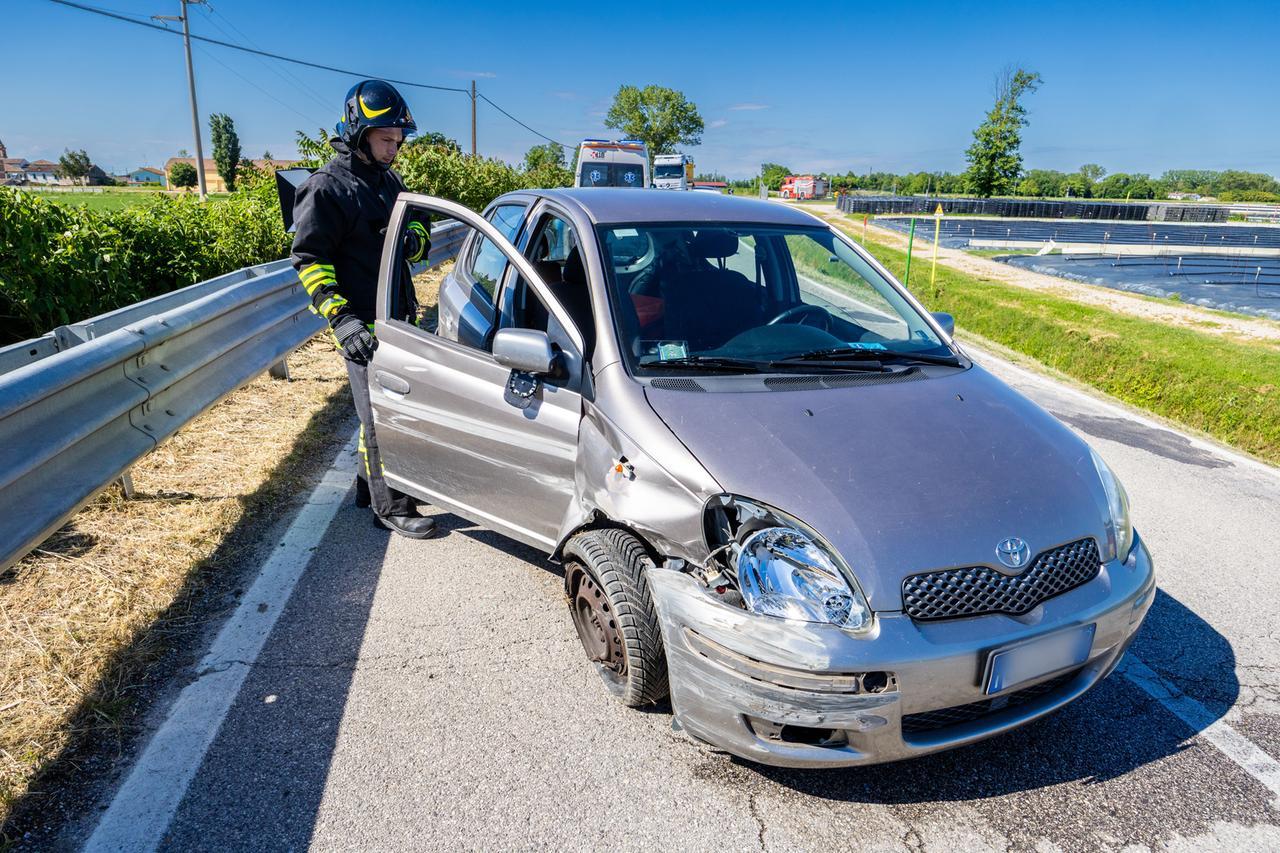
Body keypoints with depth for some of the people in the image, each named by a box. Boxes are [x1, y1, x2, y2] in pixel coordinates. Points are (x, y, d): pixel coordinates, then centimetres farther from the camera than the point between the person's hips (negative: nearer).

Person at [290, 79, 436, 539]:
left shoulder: (388, 179, 13)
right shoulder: (326, 187, -11)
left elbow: (420, 226, 20)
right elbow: (308, 259, -14)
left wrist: (414, 238, -6)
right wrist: (340, 318, -24)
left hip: (399, 316, 8)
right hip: (362, 325, -8)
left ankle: (369, 485, 34)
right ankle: (391, 507, 10)